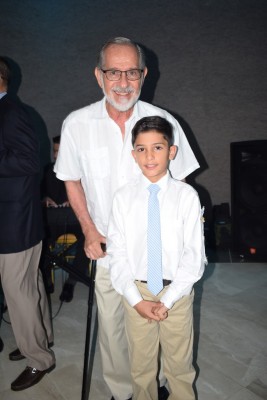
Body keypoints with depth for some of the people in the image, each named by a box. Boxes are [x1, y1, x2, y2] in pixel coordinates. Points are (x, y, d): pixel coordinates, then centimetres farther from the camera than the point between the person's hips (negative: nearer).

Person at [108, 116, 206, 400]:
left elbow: (194, 255, -8)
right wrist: (136, 300, -10)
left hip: (177, 292, -1)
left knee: (180, 365, 20)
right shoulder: (123, 197, -6)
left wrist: (168, 299, -13)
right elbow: (117, 254, -3)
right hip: (136, 292, 1)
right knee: (141, 367, 20)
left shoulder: (187, 196, -10)